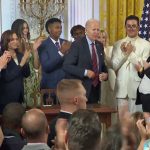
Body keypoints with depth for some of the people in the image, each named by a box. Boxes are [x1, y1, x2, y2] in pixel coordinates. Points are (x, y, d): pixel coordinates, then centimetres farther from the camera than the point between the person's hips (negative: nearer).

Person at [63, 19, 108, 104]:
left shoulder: (99, 45, 12)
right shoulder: (77, 45, -8)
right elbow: (66, 66, -13)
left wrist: (105, 74, 0)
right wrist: (85, 72, -21)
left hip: (95, 90, 6)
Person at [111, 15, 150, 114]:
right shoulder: (118, 44, 10)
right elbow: (114, 66, 5)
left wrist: (131, 53, -14)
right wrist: (123, 54, -9)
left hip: (137, 87, -3)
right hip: (121, 87, 3)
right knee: (121, 117, 8)